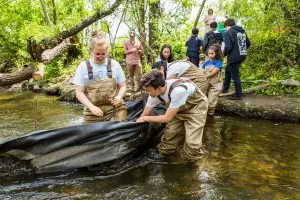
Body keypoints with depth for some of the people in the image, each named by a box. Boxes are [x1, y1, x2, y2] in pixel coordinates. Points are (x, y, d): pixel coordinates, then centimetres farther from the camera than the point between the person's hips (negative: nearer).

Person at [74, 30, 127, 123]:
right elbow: (79, 93, 0)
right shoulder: (83, 66, 0)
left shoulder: (114, 64, 3)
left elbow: (122, 86, 10)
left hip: (116, 110, 1)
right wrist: (91, 107, -14)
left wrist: (119, 96, -11)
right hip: (94, 113, 0)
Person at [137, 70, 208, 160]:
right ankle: (165, 149, 25)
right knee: (169, 133, -3)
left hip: (196, 106, -6)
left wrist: (145, 119, -21)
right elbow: (144, 115, -6)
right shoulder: (155, 93, -20)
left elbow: (167, 118, -30)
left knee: (192, 142, -15)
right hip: (180, 109, 6)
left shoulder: (178, 90, -42)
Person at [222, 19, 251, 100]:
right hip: (242, 56, 9)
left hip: (234, 57, -9)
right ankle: (225, 89, 33)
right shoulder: (242, 31, 13)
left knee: (235, 76, 0)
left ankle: (238, 95, 6)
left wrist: (224, 54, -4)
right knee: (228, 70, 25)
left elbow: (228, 46, -20)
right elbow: (248, 43, 16)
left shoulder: (230, 32, -11)